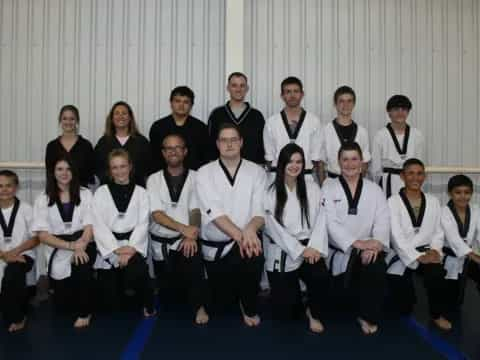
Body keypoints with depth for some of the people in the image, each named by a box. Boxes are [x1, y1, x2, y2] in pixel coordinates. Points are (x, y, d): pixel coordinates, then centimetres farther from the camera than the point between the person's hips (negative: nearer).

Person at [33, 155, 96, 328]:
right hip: (58, 252, 1)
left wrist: (80, 247, -26)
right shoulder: (43, 199, 2)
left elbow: (90, 226, -6)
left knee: (82, 267, -35)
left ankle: (84, 312, -10)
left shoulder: (85, 194, 4)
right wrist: (70, 245, -20)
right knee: (63, 304, 0)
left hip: (83, 245, -1)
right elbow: (43, 235, -6)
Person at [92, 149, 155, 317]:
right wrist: (116, 250, -14)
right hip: (109, 248, 1)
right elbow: (99, 225, -3)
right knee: (111, 304, -3)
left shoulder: (140, 192, 9)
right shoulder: (101, 192, 7)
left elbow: (143, 224, 0)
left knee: (136, 271, -34)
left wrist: (131, 248, -16)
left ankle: (147, 304, -2)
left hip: (132, 246, 0)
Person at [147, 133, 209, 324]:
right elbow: (157, 214, -9)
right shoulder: (154, 179, 2)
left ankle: (199, 306, -21)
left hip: (185, 240, -2)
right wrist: (183, 228, -24)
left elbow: (196, 211, -8)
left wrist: (191, 236, -26)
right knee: (167, 290, 11)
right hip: (161, 243, 2)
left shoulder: (195, 177, 1)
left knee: (194, 259, -35)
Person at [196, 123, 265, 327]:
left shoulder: (256, 172, 0)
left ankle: (249, 307, 3)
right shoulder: (205, 173, -4)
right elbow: (213, 211, -17)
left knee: (254, 259, -28)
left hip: (246, 241, 1)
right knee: (221, 302, 4)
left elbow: (260, 210, -9)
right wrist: (239, 235, -30)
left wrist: (250, 230, -31)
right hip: (215, 247, 0)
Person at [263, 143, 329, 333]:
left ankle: (314, 313, 1)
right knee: (284, 311, -1)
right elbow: (274, 227, -10)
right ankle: (292, 294, 37)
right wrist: (299, 250, -16)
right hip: (282, 253, -2)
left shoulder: (312, 188, 7)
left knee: (321, 276, -31)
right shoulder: (270, 192, -3)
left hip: (309, 248, 2)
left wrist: (315, 247, -16)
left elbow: (320, 219, 0)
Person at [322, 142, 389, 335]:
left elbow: (382, 221, -3)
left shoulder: (374, 189, 8)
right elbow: (330, 222, -11)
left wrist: (376, 243, -24)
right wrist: (356, 243, -23)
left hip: (367, 251, 1)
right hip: (340, 252, -1)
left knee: (376, 267, -29)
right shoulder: (328, 187, 1)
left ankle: (368, 315, -7)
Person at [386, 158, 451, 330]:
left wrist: (434, 250, -15)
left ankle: (438, 314, -9)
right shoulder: (393, 202, -7)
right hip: (401, 256, -2)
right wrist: (417, 257, -24)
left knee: (436, 271, -34)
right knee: (404, 308, -1)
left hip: (425, 253, 2)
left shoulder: (433, 201, 6)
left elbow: (438, 232, 6)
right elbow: (397, 235, -14)